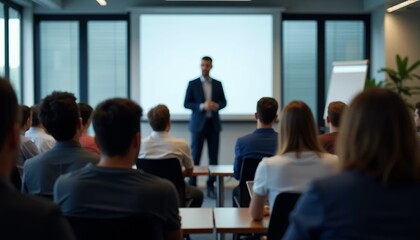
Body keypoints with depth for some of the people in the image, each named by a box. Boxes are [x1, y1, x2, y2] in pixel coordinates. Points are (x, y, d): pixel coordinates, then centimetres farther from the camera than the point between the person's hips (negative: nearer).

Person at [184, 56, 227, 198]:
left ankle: (211, 186, 11)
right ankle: (192, 186, 7)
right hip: (198, 124, -2)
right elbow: (186, 103, -3)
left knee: (213, 156, 3)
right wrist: (202, 106, -18)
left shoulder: (218, 84, 9)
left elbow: (224, 102, 11)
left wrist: (217, 105, -12)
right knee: (195, 156, 0)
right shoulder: (193, 84, 0)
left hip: (213, 124, 3)